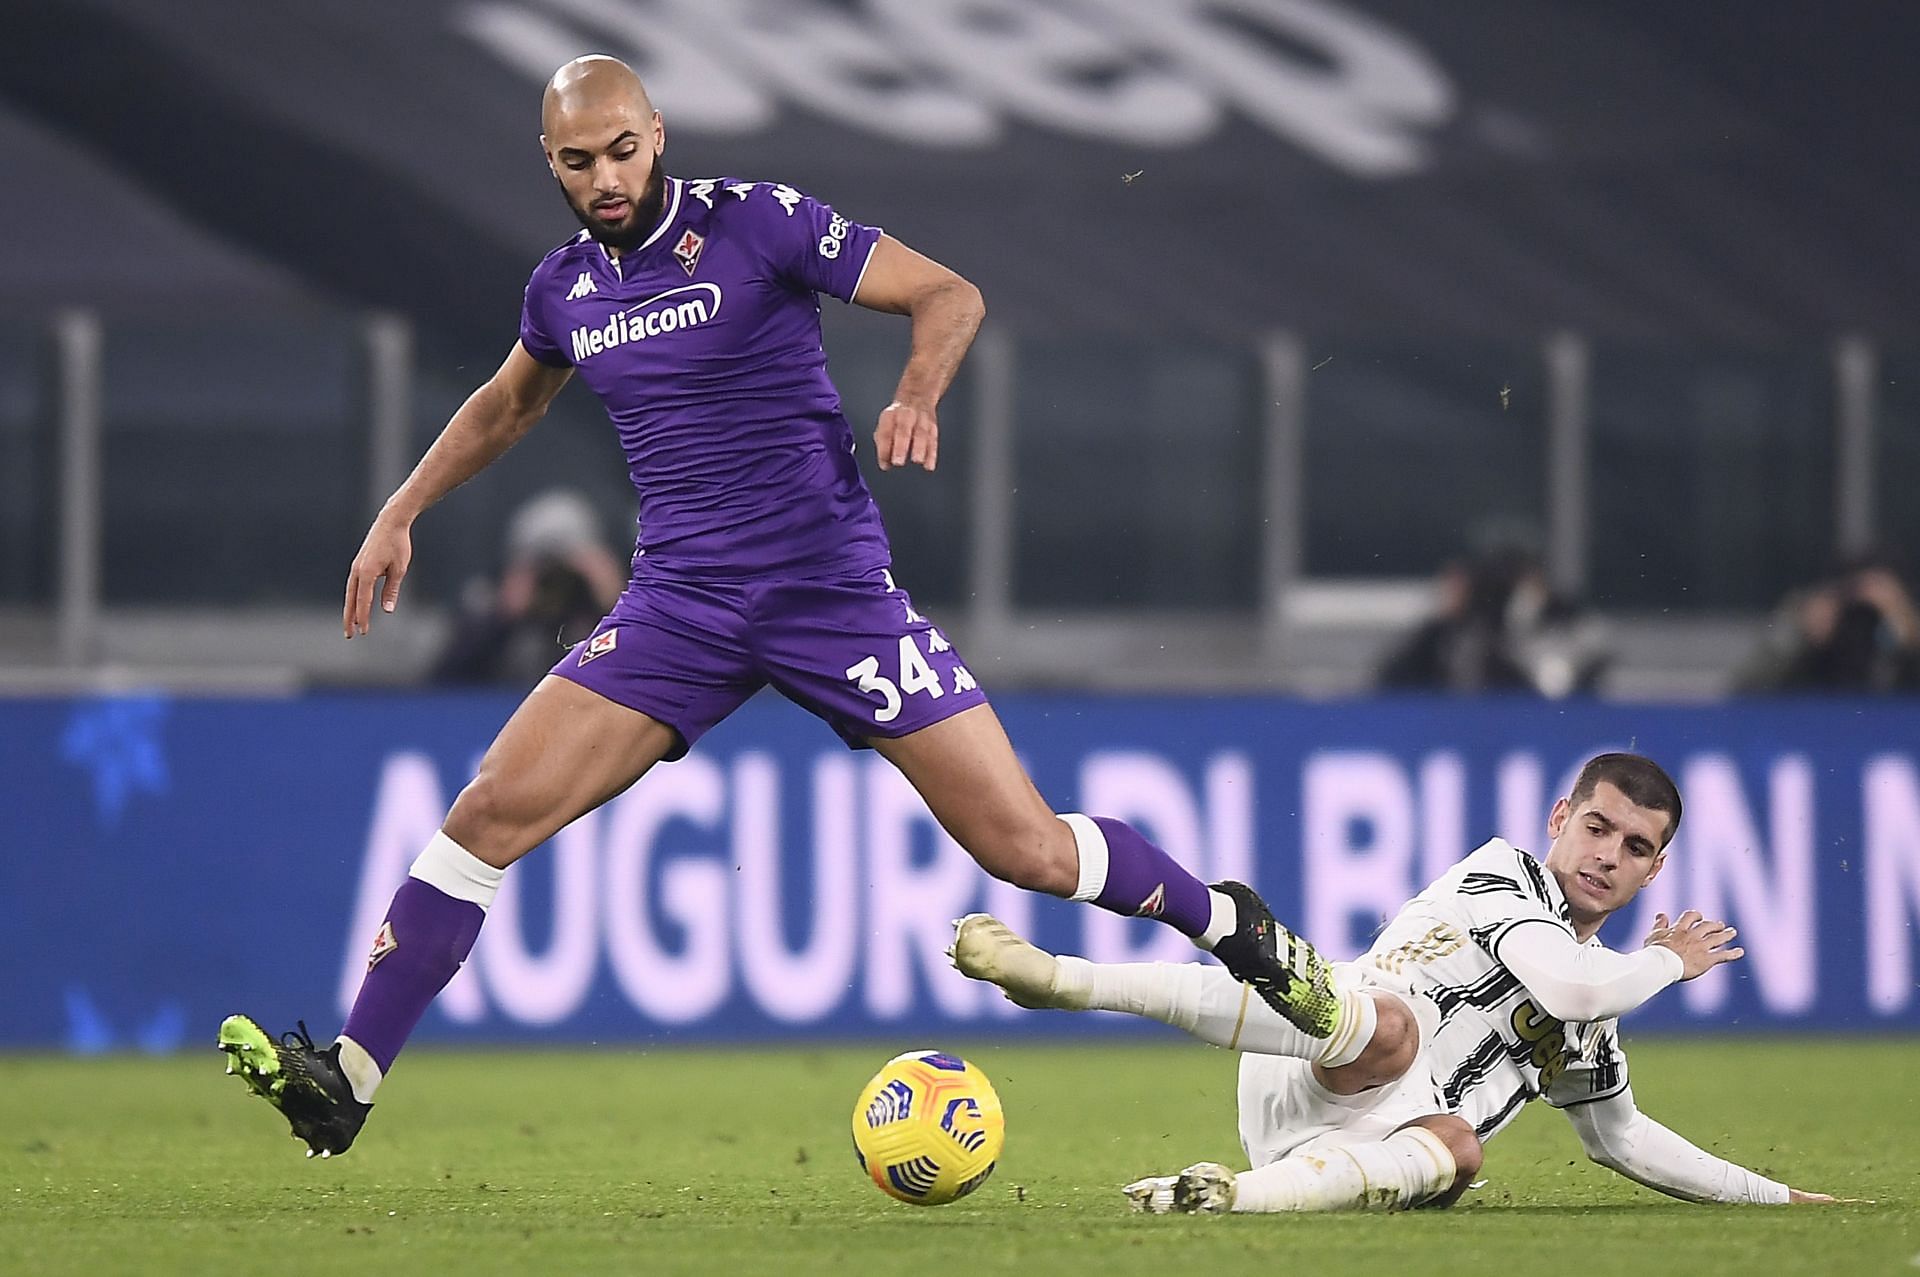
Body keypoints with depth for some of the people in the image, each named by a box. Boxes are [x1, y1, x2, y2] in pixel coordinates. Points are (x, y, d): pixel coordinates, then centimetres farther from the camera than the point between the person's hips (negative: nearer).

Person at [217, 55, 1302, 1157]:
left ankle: (1229, 923, 21)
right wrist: (401, 515, 26)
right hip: (681, 603, 4)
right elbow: (507, 406, 30)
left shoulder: (754, 222, -8)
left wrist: (918, 397, -26)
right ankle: (346, 1083, -9)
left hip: (835, 589, -4)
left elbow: (950, 294, -7)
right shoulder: (566, 287, 8)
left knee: (1027, 849, -6)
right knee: (493, 813, -12)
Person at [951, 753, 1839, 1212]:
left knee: (1456, 1150, -33)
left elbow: (1620, 1137, 41)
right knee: (1391, 1025, -40)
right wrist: (1670, 962, 9)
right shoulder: (1500, 874, 9)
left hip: (1387, 1139, 4)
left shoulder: (1597, 1017, 30)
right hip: (1304, 1086, -4)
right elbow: (1570, 987, -9)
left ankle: (1240, 1196, -56)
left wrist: (1772, 1197, 39)